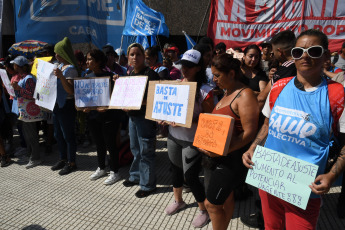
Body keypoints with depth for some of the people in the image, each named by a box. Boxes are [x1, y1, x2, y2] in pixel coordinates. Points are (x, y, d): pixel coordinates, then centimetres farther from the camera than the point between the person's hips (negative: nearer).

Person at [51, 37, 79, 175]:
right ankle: (63, 159, 32)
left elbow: (71, 91, -24)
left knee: (68, 135, 0)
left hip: (66, 106, -9)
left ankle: (71, 163, 14)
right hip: (57, 104, 10)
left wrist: (60, 76, -32)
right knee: (58, 134, 17)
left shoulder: (70, 69, -16)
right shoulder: (60, 66, 11)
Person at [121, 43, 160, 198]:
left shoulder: (150, 74, -12)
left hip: (145, 117, -8)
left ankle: (147, 185, 15)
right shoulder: (130, 74, 13)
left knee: (145, 151, 1)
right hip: (132, 116, 8)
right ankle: (135, 176, 38)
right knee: (135, 148, 20)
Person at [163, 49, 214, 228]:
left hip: (192, 140, -6)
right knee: (175, 169, 20)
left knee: (190, 177, 0)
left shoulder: (205, 91, -15)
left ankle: (204, 210, 26)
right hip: (173, 136, 6)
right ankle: (178, 201, 45)